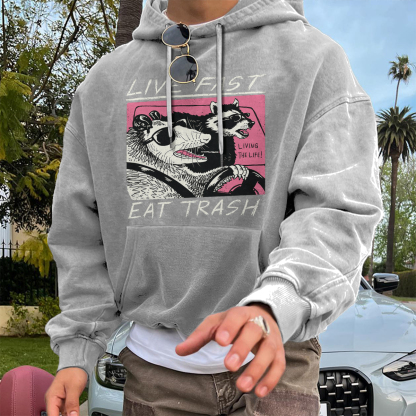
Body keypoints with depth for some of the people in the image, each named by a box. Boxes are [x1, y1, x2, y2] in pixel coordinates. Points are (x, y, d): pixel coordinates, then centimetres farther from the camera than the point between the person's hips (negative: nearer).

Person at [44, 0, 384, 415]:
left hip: (270, 359, -2)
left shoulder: (316, 58, -6)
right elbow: (81, 231, 7)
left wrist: (271, 308, -34)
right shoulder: (105, 80, 5)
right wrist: (76, 349, 2)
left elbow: (339, 213, -17)